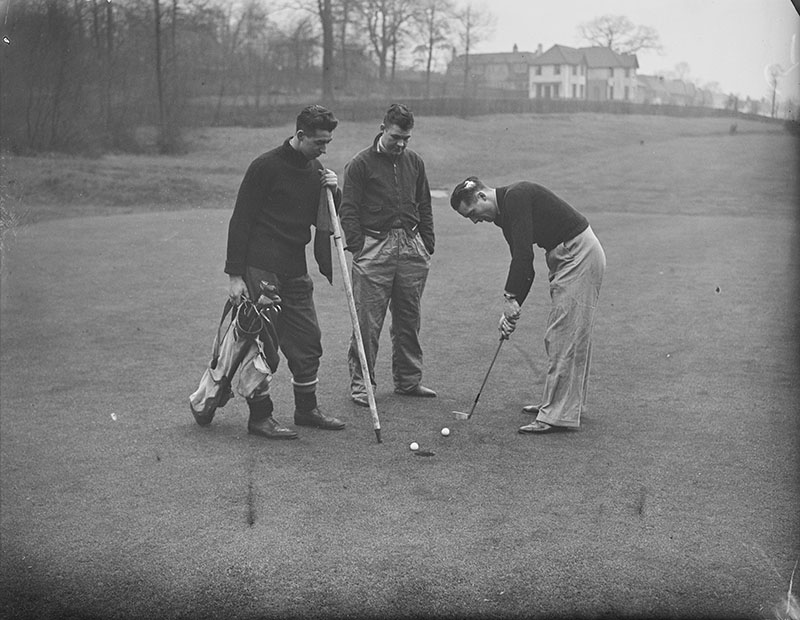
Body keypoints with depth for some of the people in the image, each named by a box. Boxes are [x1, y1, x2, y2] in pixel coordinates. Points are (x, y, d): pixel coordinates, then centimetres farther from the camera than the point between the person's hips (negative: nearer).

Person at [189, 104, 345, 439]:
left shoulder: (316, 170, 10)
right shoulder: (266, 166, -10)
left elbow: (324, 220, 18)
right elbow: (240, 221, -10)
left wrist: (333, 193, -2)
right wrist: (234, 274, -14)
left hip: (296, 271, 7)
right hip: (260, 270, -7)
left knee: (308, 340, 10)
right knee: (260, 342, -3)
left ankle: (306, 408, 24)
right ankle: (260, 416, 7)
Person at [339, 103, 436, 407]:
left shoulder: (414, 162, 13)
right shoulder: (360, 164, -3)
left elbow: (424, 207, 19)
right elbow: (348, 211, -3)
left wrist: (428, 245, 13)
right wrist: (358, 248, -10)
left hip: (411, 247, 5)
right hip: (374, 248, -5)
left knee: (409, 319, 10)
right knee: (368, 321, -4)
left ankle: (408, 380, 21)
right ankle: (361, 383, 5)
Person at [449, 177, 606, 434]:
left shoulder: (516, 196, -16)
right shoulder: (504, 215, 13)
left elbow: (523, 253, -24)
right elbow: (523, 265, 14)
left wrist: (511, 298, -18)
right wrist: (512, 308, 6)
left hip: (580, 255, -10)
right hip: (565, 257, 10)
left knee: (564, 336, -9)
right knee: (570, 335, 16)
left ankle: (558, 415, -7)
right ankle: (568, 402, 26)